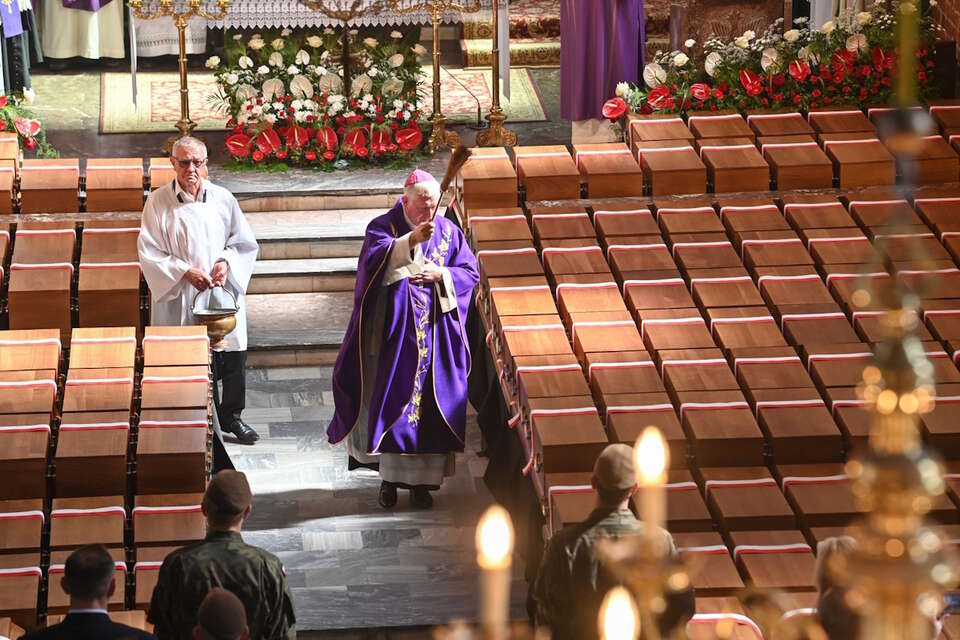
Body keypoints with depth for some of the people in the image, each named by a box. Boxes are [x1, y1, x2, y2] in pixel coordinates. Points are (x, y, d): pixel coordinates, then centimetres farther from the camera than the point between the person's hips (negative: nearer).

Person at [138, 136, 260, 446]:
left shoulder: (222, 199, 2)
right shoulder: (158, 202, -5)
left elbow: (245, 242, 9)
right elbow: (149, 253, -5)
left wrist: (227, 262, -10)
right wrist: (185, 272, -15)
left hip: (223, 290, 3)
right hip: (180, 298, -2)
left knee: (234, 357, 5)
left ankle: (231, 416, 25)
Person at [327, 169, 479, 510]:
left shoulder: (447, 231, 6)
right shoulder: (384, 227, -4)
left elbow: (470, 272, 5)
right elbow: (374, 258, -25)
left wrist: (440, 274, -14)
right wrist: (411, 241, -37)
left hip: (436, 335, 3)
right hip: (395, 331, -2)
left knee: (431, 404, 3)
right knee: (392, 400, 0)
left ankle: (422, 479, 9)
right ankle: (390, 477, 11)